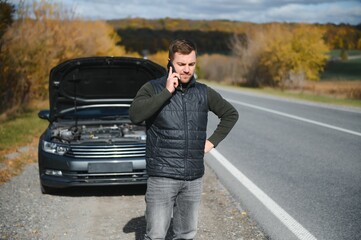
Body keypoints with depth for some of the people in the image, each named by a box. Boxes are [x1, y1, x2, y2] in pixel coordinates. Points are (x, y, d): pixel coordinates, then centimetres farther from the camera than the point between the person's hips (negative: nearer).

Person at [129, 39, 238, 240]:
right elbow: (136, 115, -21)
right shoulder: (153, 89, -4)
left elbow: (231, 114, 20)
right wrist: (167, 92, -20)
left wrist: (213, 141, 8)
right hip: (162, 177, -4)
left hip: (194, 178, 4)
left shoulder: (203, 92, 7)